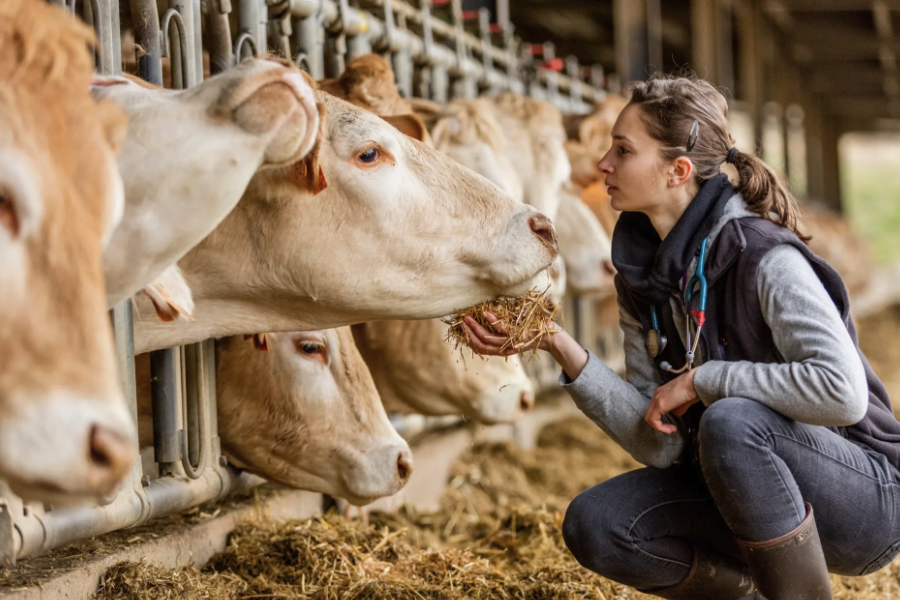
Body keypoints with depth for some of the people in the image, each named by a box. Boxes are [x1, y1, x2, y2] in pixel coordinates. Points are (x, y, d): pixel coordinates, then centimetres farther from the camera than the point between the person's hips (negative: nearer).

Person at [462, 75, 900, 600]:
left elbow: (842, 390, -34)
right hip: (749, 492, 7)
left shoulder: (765, 259, -21)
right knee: (593, 526, -10)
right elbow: (661, 444, -4)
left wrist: (701, 379, -24)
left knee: (730, 422, -34)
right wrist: (560, 347, -14)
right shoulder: (641, 275, 1)